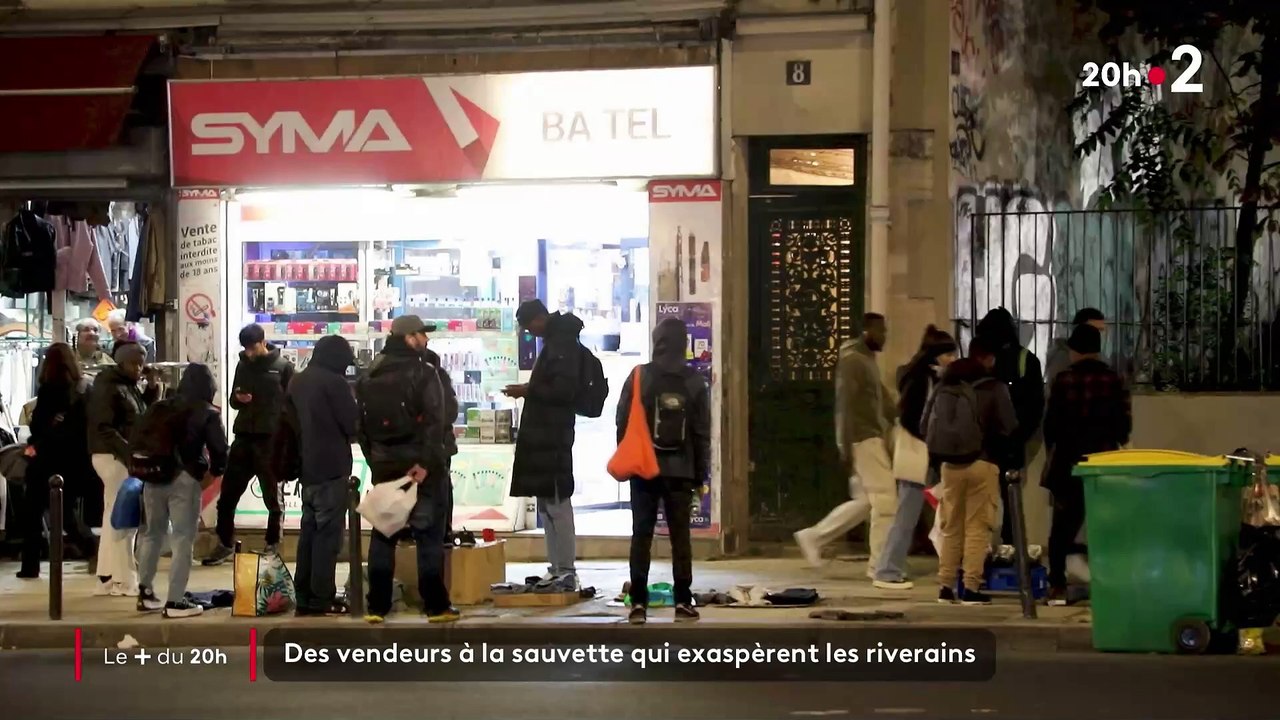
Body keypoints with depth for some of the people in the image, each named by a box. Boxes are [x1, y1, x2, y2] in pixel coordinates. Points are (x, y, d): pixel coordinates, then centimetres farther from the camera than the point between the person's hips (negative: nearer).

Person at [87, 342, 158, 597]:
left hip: (126, 458, 10)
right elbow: (104, 428, -21)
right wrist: (129, 454, -26)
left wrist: (152, 387, 5)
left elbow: (143, 414, 18)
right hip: (114, 458, -10)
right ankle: (123, 580, -6)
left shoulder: (129, 385, 14)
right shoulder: (108, 388, -14)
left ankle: (108, 578, 18)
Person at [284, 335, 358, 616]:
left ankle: (304, 596, 13)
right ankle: (322, 599, -6)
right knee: (328, 533, -5)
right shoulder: (334, 382, -13)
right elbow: (353, 424, -11)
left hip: (306, 467, 8)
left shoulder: (297, 382, 12)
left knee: (309, 530, 12)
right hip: (331, 468, -8)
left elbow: (290, 419, 17)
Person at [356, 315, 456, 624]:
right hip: (419, 464, -5)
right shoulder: (423, 373, -10)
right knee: (429, 534, 0)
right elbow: (435, 422, -19)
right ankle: (436, 606, 0)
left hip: (383, 465, 5)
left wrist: (374, 460, 12)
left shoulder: (369, 377, 10)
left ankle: (377, 607, 7)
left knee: (382, 535, 10)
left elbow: (361, 424, 10)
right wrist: (425, 464, -20)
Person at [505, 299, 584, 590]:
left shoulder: (563, 344, -14)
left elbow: (563, 389, -21)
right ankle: (557, 569, 18)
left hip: (552, 435, -11)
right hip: (545, 434, 11)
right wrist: (529, 391, 11)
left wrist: (528, 390, -13)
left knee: (556, 503, -9)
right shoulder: (555, 340, 17)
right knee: (548, 503, 13)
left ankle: (566, 572, -7)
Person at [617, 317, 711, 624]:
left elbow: (623, 423, -3)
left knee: (641, 535, 3)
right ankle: (683, 602, 2)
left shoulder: (639, 377, -4)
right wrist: (700, 472, 8)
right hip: (681, 470, 1)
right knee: (680, 536, 5)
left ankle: (638, 602, -1)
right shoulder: (695, 382, -1)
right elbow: (702, 432, 1)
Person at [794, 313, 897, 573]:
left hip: (872, 437, 10)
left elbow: (883, 400, 21)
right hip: (863, 439, -10)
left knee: (866, 500, 13)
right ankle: (880, 566, -2)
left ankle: (813, 537, 18)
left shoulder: (868, 360, 18)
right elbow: (846, 406, -18)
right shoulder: (852, 361, -13)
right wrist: (846, 447, -21)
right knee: (885, 499, -7)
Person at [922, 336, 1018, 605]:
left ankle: (946, 587, 12)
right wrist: (1002, 453, 8)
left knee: (951, 527, 13)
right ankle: (971, 588, -3)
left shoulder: (945, 386, 7)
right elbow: (1008, 428, -11)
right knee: (977, 527, 0)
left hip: (950, 463, 5)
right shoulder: (994, 388, -8)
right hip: (982, 463, -5)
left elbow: (925, 424, 8)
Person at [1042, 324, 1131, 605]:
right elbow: (1125, 421, -2)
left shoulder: (1064, 380, -8)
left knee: (1064, 524, 6)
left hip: (1068, 460, -1)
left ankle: (1058, 586, 2)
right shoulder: (1113, 380, -4)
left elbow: (1051, 421, -4)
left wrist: (1053, 447, 13)